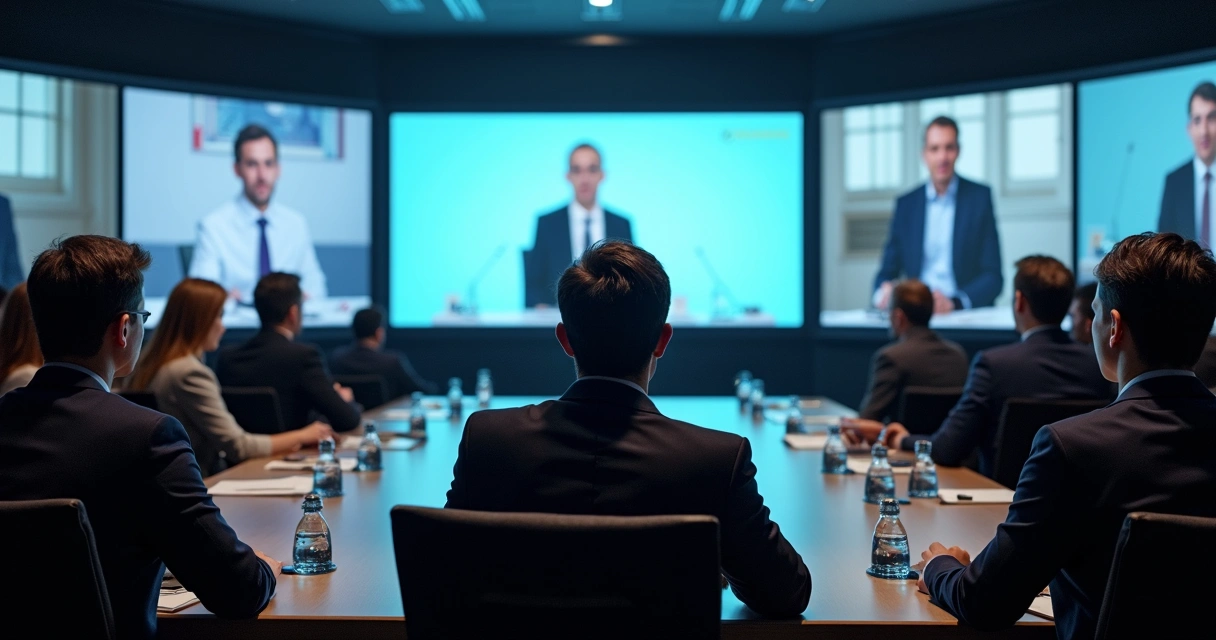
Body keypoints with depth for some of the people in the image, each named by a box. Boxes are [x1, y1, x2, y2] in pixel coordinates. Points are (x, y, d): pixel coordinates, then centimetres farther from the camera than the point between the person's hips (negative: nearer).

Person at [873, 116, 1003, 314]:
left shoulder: (980, 197, 5)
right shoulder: (905, 204, 12)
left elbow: (993, 276, 0)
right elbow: (887, 272, 12)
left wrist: (954, 303, -19)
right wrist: (884, 293, -13)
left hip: (969, 315, -1)